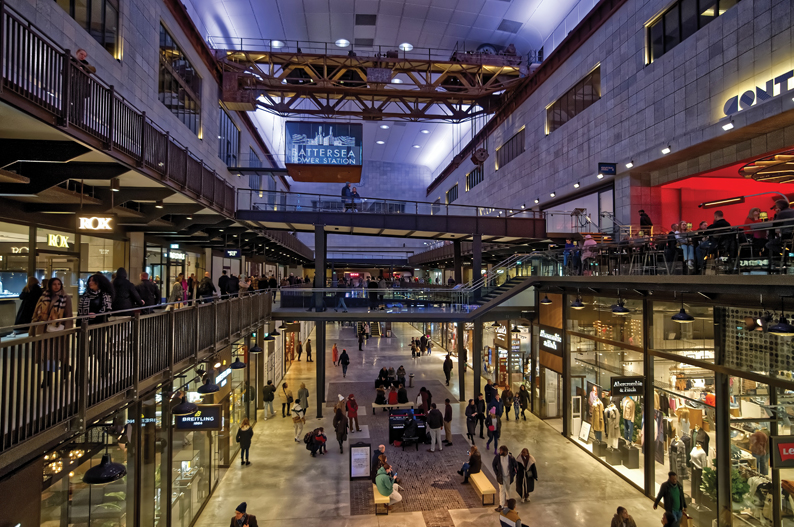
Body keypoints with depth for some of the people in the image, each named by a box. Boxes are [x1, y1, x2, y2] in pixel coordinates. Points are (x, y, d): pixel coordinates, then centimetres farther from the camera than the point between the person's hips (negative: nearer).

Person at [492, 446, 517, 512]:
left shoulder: (510, 457, -21)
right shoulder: (497, 456, -19)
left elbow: (515, 466, -4)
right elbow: (493, 465, -3)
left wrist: (513, 474, -6)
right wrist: (497, 473, -7)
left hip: (508, 476, 1)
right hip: (501, 477, -1)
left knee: (508, 488, 22)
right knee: (502, 490, 0)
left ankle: (508, 499, 46)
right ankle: (501, 505, 8)